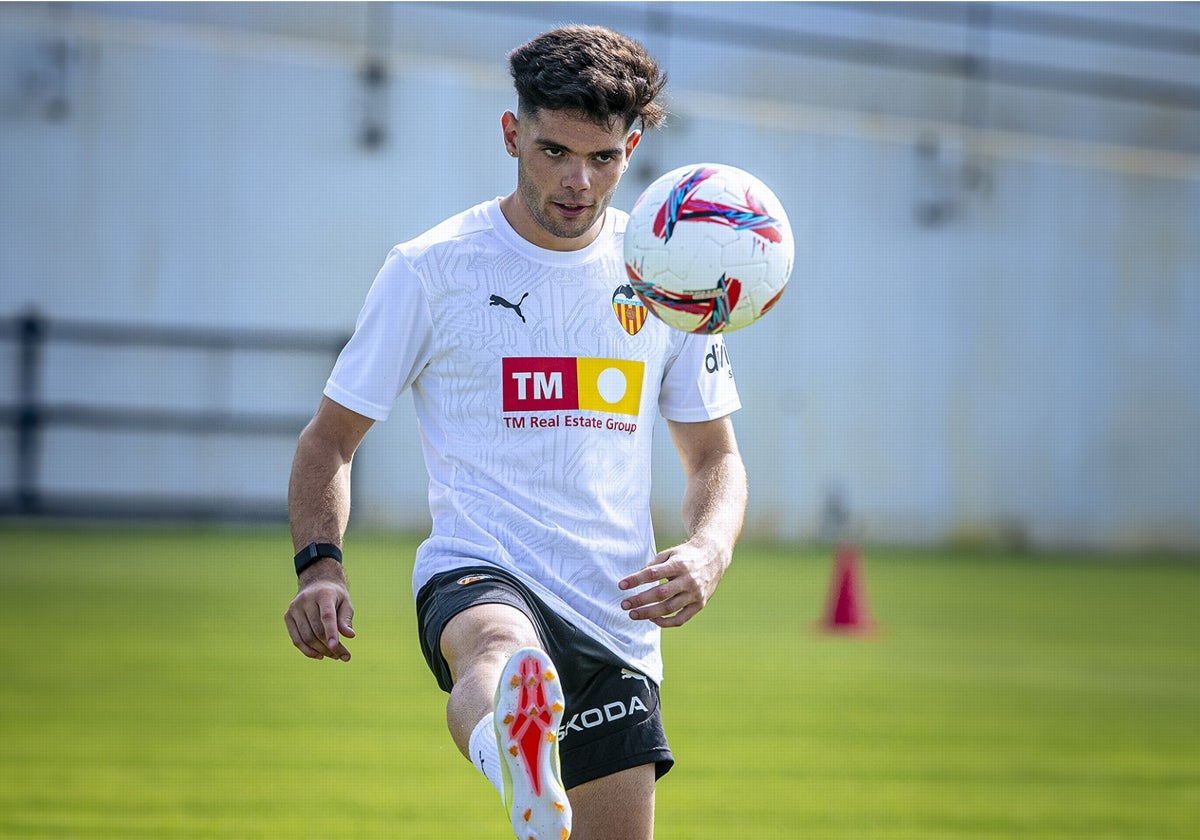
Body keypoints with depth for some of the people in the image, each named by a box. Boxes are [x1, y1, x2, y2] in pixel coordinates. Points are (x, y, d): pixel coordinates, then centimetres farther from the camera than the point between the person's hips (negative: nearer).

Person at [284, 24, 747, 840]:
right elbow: (331, 437, 6)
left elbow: (715, 456, 17)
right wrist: (320, 563, -13)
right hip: (477, 576, -5)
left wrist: (707, 555, -5)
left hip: (618, 618, 5)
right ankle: (518, 773, -76)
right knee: (500, 650, -40)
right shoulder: (430, 269, 0)